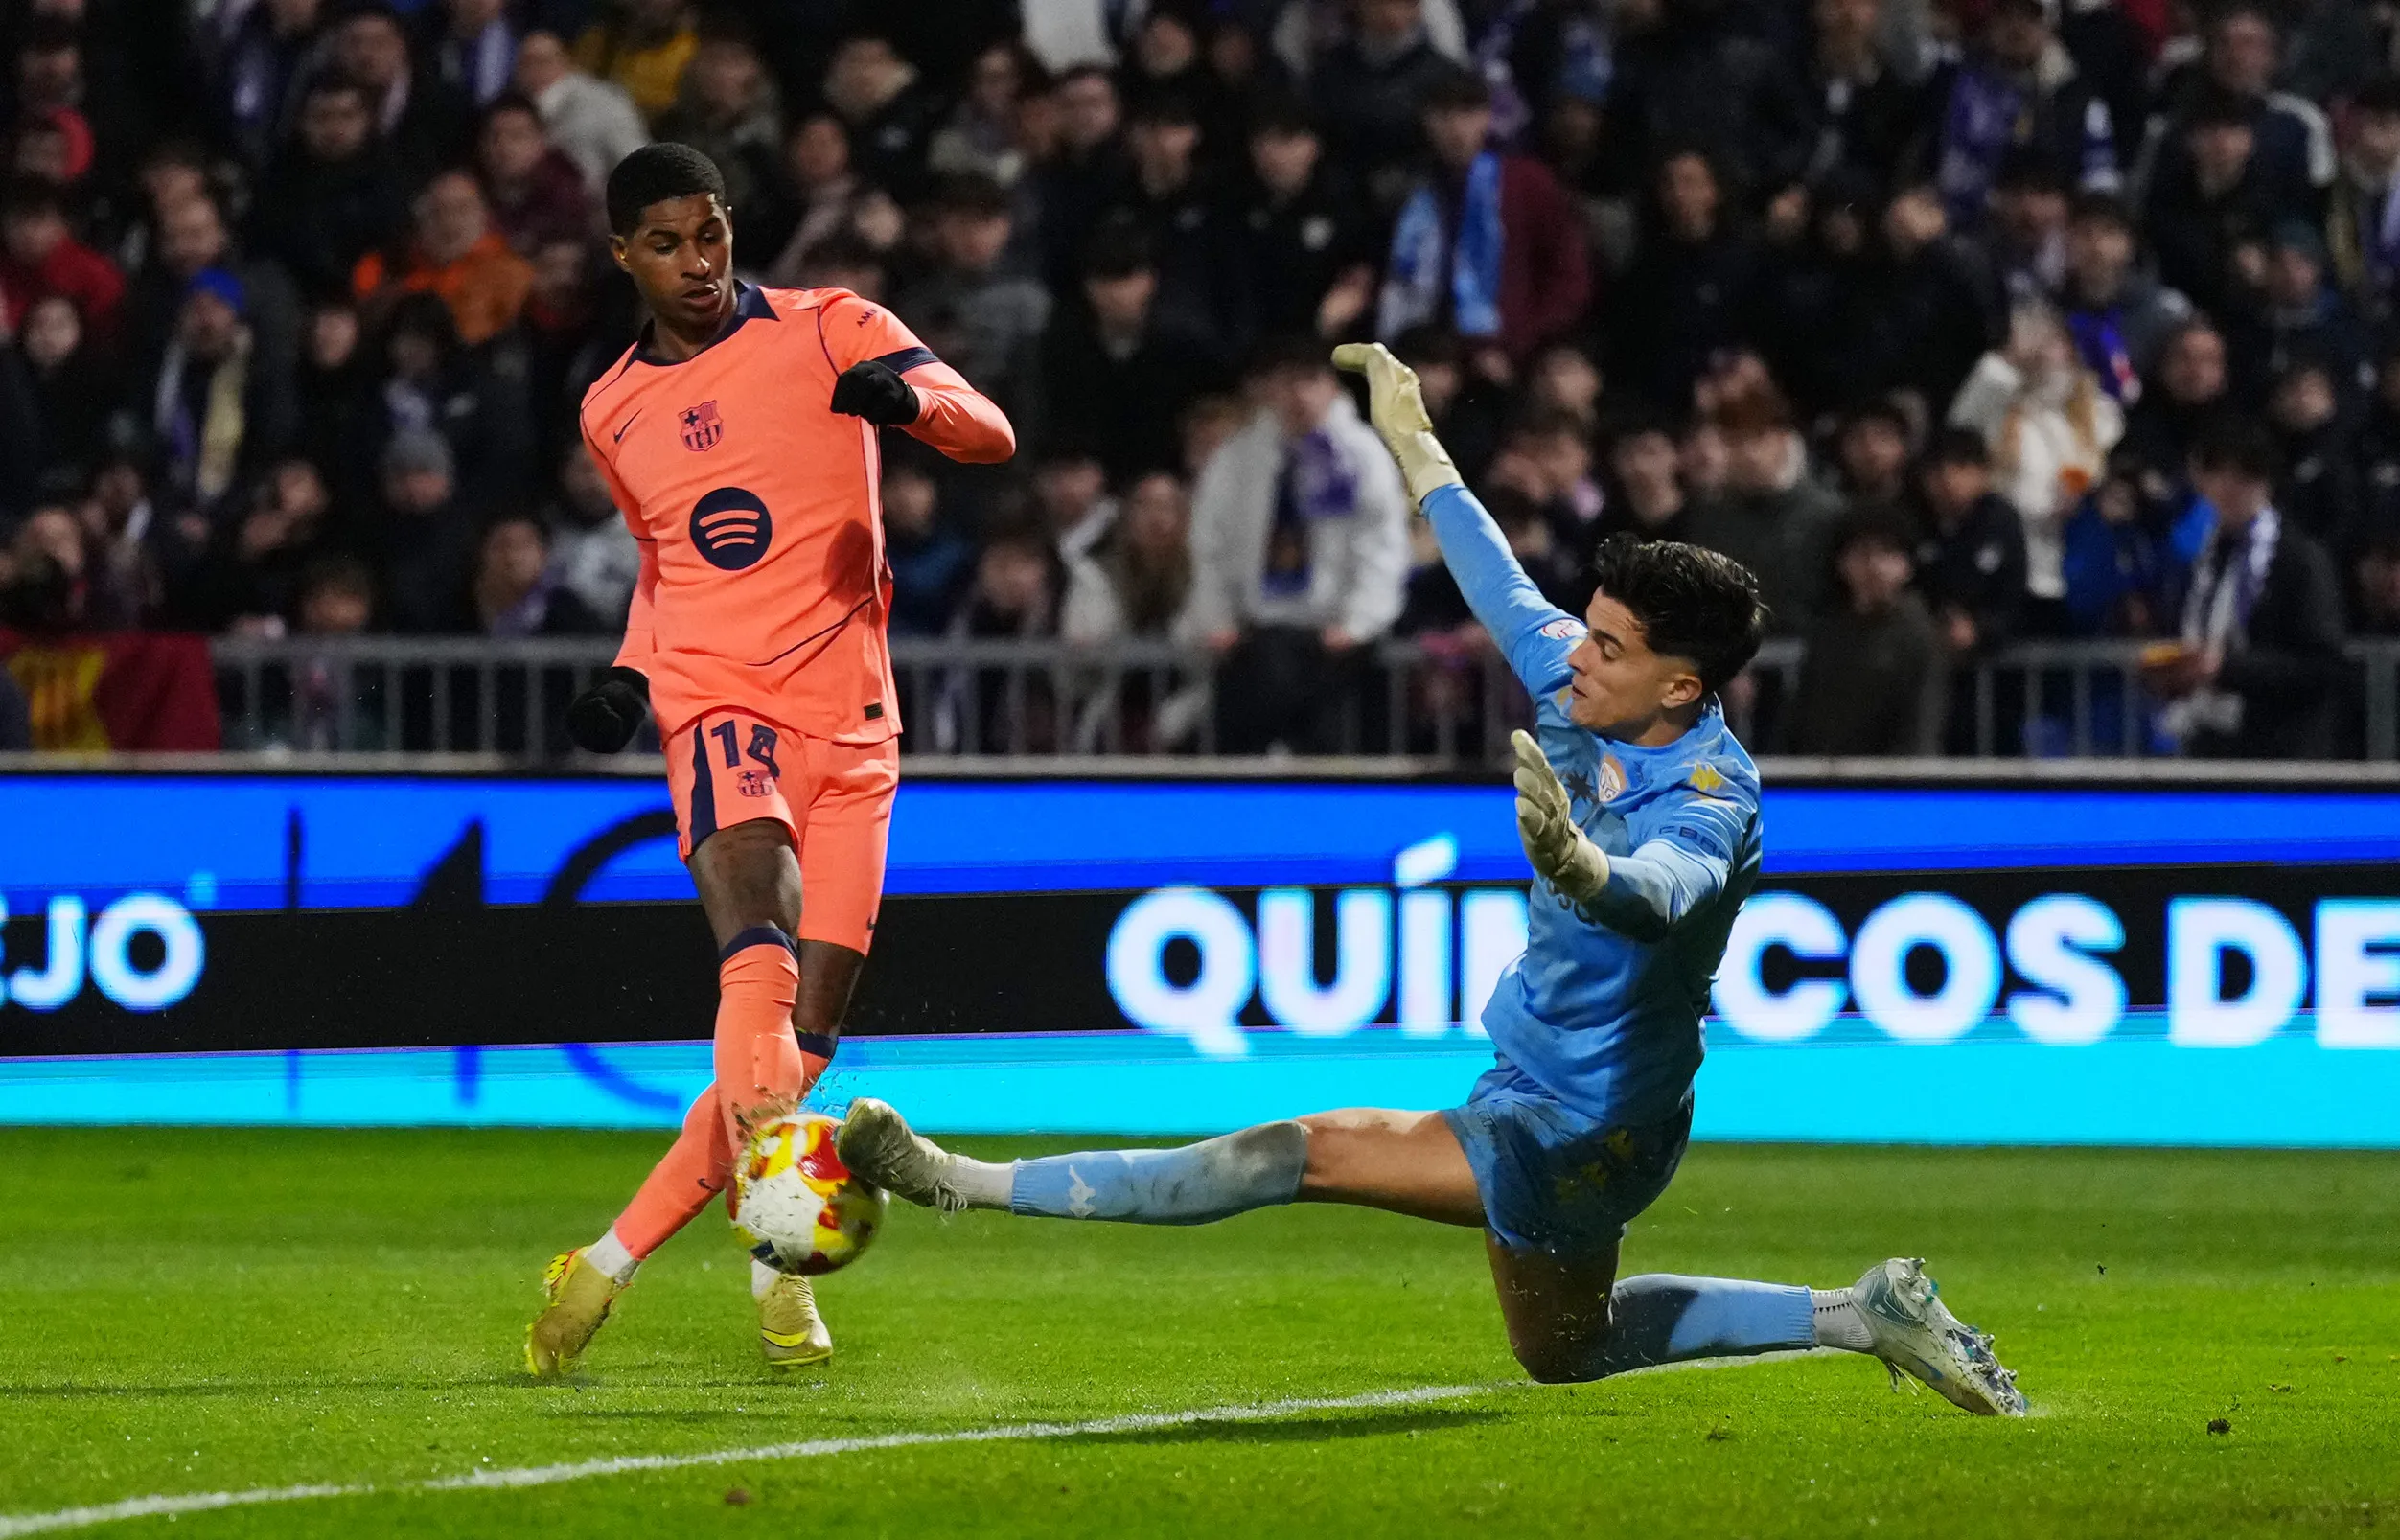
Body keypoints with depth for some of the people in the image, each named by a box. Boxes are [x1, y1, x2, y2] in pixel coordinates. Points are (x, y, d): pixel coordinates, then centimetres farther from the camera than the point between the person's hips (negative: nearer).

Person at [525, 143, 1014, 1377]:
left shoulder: (831, 333, 4)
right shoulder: (613, 413, 15)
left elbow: (994, 436, -6)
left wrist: (911, 397, -28)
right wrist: (630, 676, 13)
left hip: (851, 720, 1)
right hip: (719, 709, -1)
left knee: (807, 1030, -2)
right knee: (760, 938, -30)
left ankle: (611, 1263, 12)